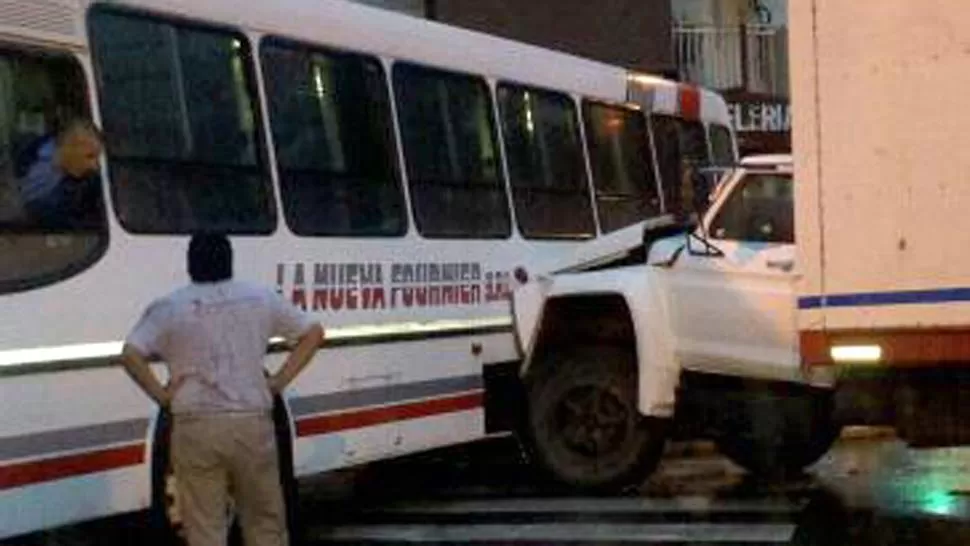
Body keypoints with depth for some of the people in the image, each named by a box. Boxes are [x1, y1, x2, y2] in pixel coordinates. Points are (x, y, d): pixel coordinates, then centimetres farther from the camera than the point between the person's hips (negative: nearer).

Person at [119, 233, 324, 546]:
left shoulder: (169, 308, -1)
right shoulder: (260, 299, 8)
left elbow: (131, 354, -13)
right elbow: (313, 333, 13)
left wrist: (160, 394, -2)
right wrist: (280, 381, 10)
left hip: (196, 428, -2)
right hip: (252, 423, 2)